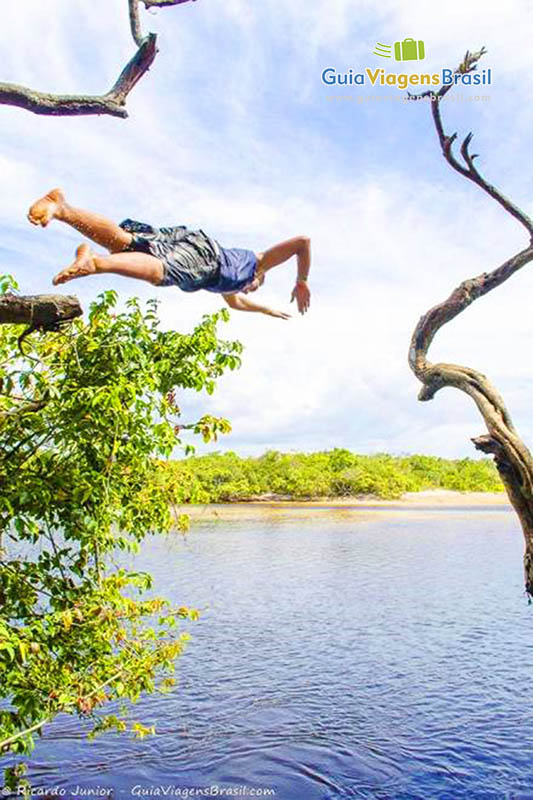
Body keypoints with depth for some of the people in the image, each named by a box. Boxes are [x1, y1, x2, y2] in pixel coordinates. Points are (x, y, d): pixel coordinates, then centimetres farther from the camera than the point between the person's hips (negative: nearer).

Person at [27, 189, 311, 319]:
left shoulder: (230, 284, 47)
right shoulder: (259, 261, 31)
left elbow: (234, 301, 67)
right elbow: (302, 240, 26)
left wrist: (267, 310, 75)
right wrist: (302, 282, 30)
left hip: (181, 238, 6)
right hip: (201, 251, -6)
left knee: (122, 241, -15)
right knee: (157, 270, -35)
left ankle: (62, 209, -33)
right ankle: (94, 263, -59)